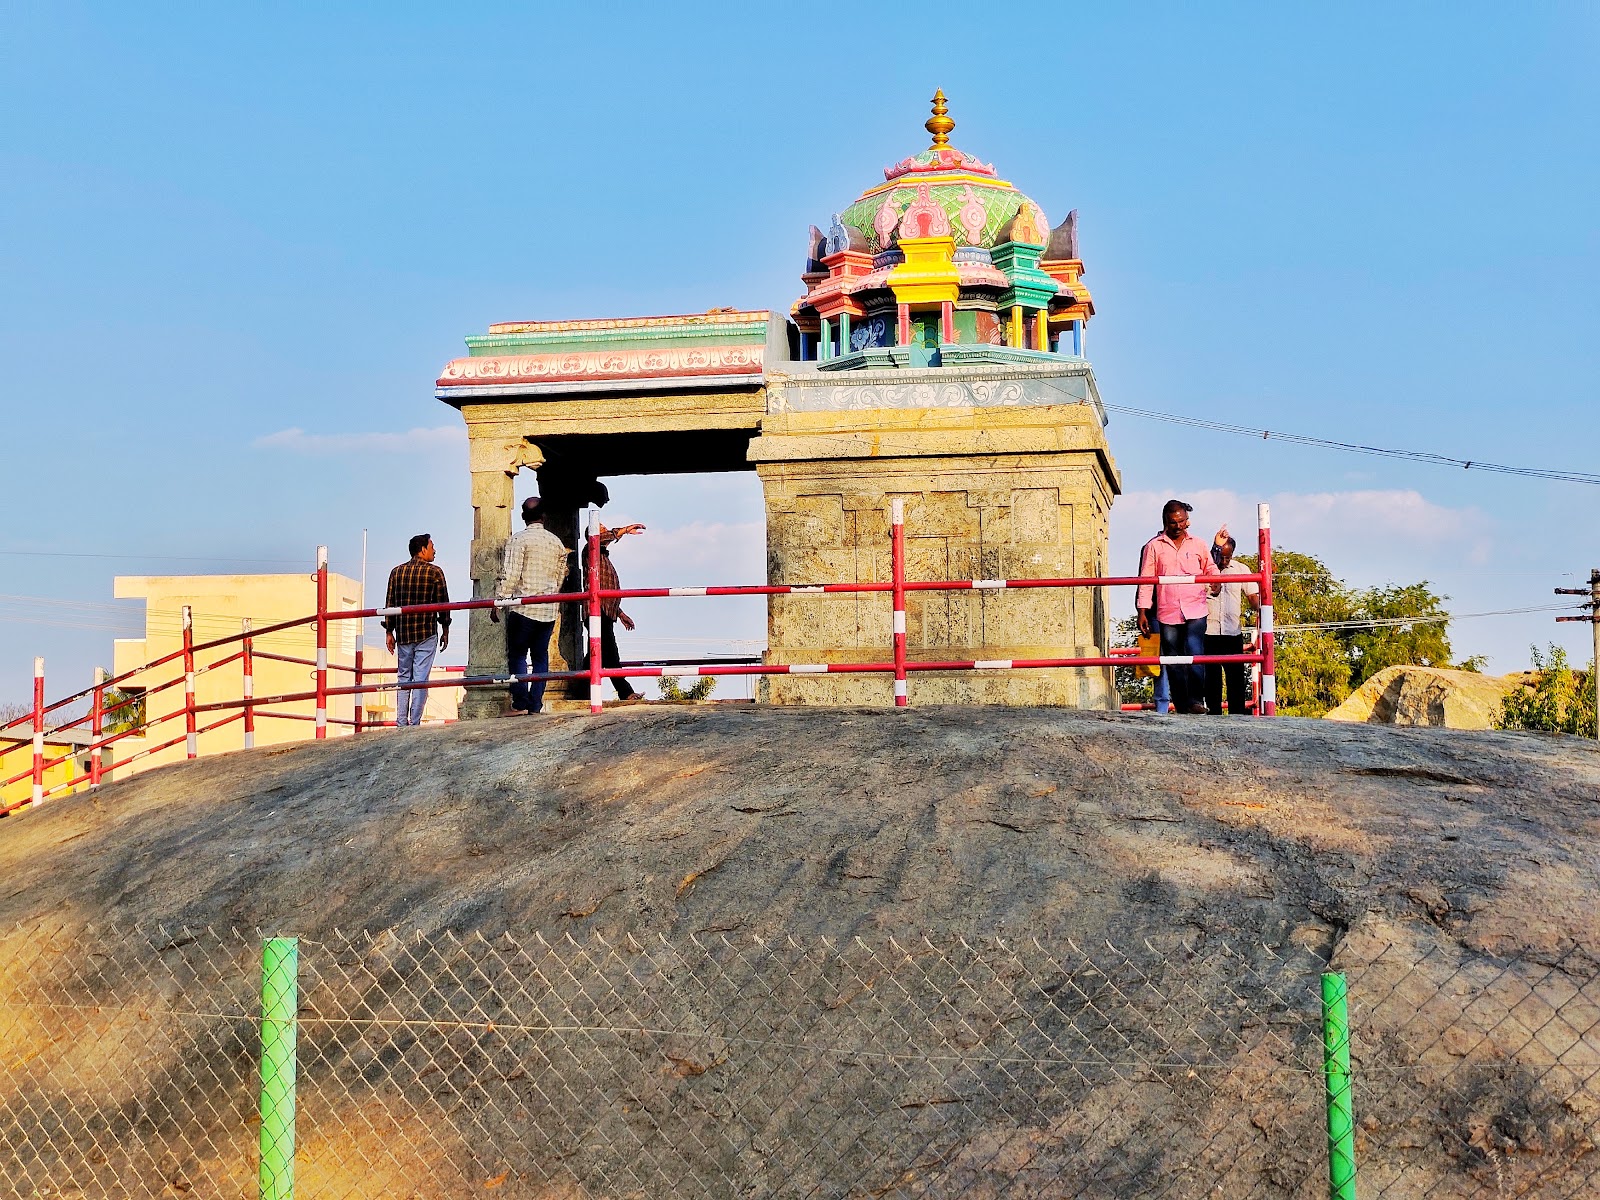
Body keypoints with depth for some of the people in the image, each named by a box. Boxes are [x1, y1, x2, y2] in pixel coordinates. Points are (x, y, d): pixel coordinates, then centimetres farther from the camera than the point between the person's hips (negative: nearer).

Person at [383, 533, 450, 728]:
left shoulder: (397, 572, 7)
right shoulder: (435, 572, -5)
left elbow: (389, 603, 7)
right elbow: (443, 603, -3)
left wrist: (389, 632, 13)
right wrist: (445, 631, 8)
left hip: (403, 633, 4)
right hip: (427, 633, -4)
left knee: (403, 677, 13)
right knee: (420, 678, -2)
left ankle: (401, 723, 10)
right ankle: (415, 723, -5)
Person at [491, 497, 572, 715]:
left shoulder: (519, 539, -7)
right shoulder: (557, 542, 10)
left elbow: (509, 575, -13)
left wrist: (497, 603, -8)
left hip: (523, 608, -5)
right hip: (549, 611, 5)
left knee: (517, 656, 0)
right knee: (540, 656, 9)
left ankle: (521, 704, -7)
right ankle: (535, 704, 5)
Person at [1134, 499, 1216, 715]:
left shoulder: (1197, 545, 13)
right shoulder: (1155, 546, 9)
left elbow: (1210, 569, 18)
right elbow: (1146, 580, 8)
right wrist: (1142, 612, 2)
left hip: (1195, 611, -1)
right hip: (1167, 614, 1)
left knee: (1195, 654, -18)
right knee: (1173, 663, 2)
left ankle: (1196, 701, -13)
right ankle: (1181, 706, 7)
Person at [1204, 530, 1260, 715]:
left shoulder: (1241, 569, 9)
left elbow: (1253, 596, 6)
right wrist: (1216, 546, -24)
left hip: (1233, 633, 2)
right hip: (1208, 632, -2)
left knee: (1236, 678, 0)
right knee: (1211, 679, 2)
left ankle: (1237, 718, 2)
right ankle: (1214, 717, 7)